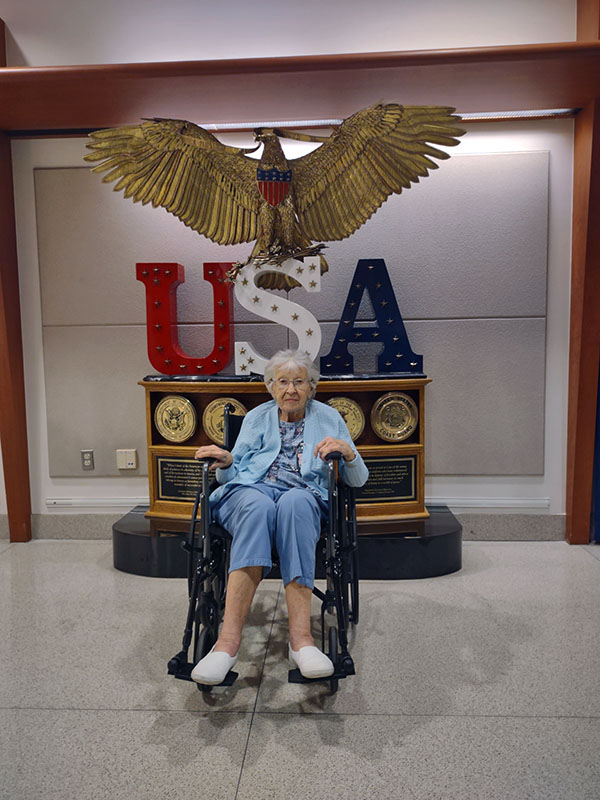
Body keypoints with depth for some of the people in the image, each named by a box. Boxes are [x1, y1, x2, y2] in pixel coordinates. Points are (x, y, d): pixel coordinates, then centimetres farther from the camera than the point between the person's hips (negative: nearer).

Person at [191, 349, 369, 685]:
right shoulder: (256, 418, 23)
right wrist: (225, 462, -6)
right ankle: (230, 638, -45)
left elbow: (359, 480, 14)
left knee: (293, 503, -39)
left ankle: (301, 636, -45)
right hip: (250, 489, 1)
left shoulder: (328, 418, 19)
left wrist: (348, 452, -7)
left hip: (303, 496, 0)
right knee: (257, 506, -38)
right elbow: (232, 474, 18)